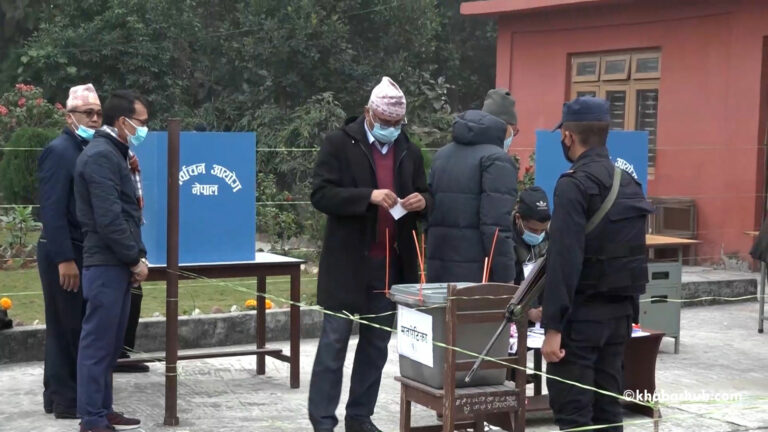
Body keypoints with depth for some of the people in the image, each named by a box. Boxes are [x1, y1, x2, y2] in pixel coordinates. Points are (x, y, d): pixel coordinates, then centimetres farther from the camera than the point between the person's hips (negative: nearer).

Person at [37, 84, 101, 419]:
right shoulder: (59, 151, -14)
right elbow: (52, 210, -20)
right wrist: (65, 259, -23)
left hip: (82, 251, 9)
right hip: (64, 253, -9)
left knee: (73, 326, 14)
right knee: (65, 326, -2)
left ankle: (59, 394, 24)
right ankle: (65, 399, 5)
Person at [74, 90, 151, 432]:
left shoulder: (113, 154, 18)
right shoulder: (101, 156, -15)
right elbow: (109, 219, -21)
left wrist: (137, 255, 12)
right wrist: (135, 258, -13)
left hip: (117, 263, 10)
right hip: (106, 264, -10)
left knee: (109, 343, 15)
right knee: (98, 342, -5)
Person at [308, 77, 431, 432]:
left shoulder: (409, 151, 11)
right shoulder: (339, 143, -4)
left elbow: (422, 196, 17)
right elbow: (320, 194, -13)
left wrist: (422, 202, -8)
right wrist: (369, 196, -24)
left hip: (392, 265, 5)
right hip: (348, 263, -5)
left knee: (376, 345, 10)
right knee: (334, 343, -1)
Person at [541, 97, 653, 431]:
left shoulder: (574, 185, -15)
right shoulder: (629, 183, 10)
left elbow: (565, 260, -21)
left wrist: (553, 326, -19)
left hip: (582, 314, -8)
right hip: (621, 311, 8)